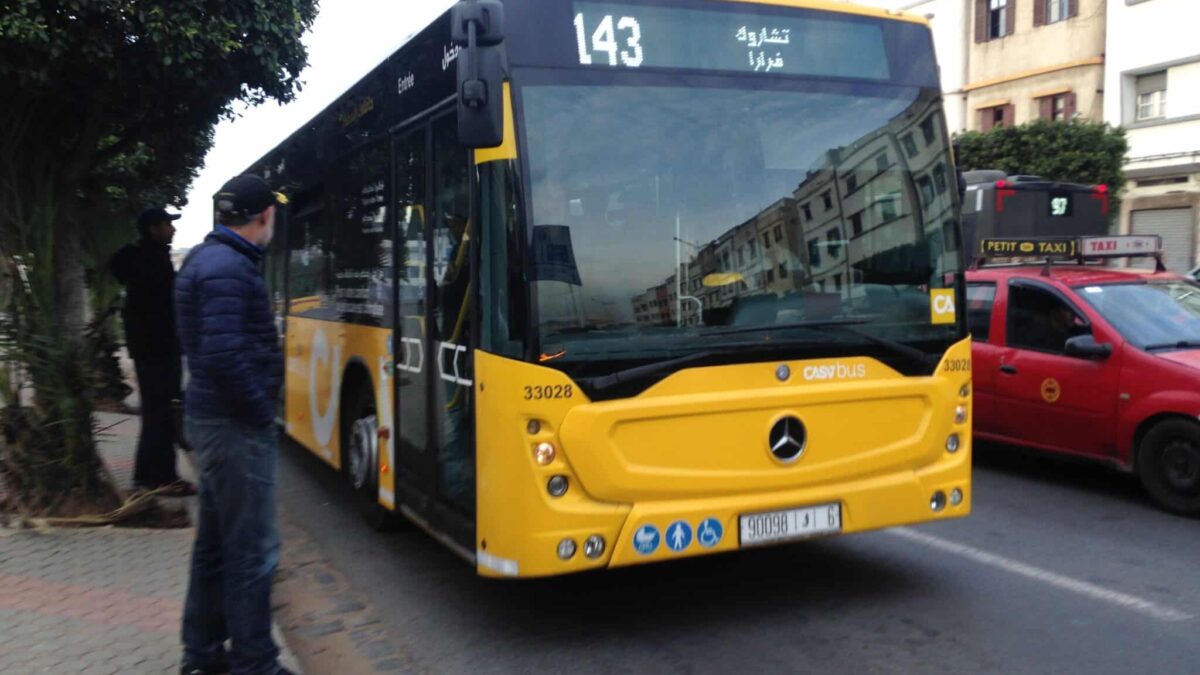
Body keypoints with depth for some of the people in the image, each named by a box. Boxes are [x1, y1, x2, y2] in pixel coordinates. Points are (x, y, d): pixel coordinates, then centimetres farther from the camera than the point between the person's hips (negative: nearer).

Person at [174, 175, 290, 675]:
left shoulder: (208, 258, 13)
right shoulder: (229, 268, -19)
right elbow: (223, 355, -28)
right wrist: (262, 410, -17)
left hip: (212, 417, 10)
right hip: (236, 425, -10)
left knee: (215, 541, 18)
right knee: (252, 549, -2)